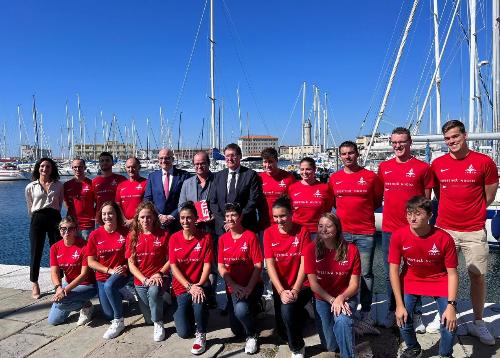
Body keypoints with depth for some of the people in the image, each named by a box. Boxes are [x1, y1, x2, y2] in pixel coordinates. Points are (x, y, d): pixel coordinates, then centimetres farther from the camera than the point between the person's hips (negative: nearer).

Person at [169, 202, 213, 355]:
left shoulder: (205, 237, -6)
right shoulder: (174, 239, -3)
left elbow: (207, 264, -9)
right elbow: (173, 266, -8)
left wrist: (199, 285, -24)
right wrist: (189, 286, -19)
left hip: (199, 284, -1)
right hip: (181, 287, 1)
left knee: (199, 297, -38)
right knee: (184, 332, -10)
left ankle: (201, 335, -11)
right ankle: (186, 312, 27)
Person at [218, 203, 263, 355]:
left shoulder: (250, 236, -10)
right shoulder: (222, 239, 4)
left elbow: (258, 265, -12)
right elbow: (221, 266, 1)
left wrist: (248, 288, -21)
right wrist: (234, 286, -13)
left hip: (252, 285, -4)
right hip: (232, 287, 5)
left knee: (240, 309, -34)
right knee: (237, 331, 6)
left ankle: (252, 335, -2)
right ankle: (251, 309, 38)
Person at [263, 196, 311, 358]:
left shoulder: (302, 231, -10)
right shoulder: (269, 233, -5)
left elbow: (304, 263, -13)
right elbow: (270, 264, -9)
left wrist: (295, 291, -21)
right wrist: (281, 291, -19)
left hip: (301, 286, -3)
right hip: (280, 287, 3)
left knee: (287, 309, -28)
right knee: (281, 329, -3)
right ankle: (297, 313, 32)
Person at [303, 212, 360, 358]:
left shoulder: (351, 250, -11)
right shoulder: (311, 250, -11)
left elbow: (354, 284, -8)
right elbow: (313, 283, -10)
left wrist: (341, 298, -25)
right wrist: (332, 300, -19)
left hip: (346, 298, -1)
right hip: (322, 299, 1)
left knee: (342, 321, -35)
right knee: (331, 346, -2)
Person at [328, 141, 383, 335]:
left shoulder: (370, 176, -1)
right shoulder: (334, 178, 6)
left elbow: (378, 200, 10)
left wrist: (363, 210, 4)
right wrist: (347, 209, 10)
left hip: (365, 233, -2)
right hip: (342, 232, 2)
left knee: (365, 274, 3)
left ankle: (365, 317, 14)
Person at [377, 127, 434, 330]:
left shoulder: (423, 168, -2)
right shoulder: (384, 167, 6)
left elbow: (427, 199, 2)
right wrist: (391, 212, 8)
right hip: (389, 229, 3)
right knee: (390, 273, 11)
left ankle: (415, 314, 24)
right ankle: (392, 311, 26)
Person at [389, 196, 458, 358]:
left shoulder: (444, 238, -22)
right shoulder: (398, 236, -20)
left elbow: (452, 273, -13)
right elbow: (394, 270, -14)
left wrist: (451, 305, -20)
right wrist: (399, 305, -16)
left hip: (439, 281, 0)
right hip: (411, 281, 1)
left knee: (449, 322, -13)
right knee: (402, 319, -11)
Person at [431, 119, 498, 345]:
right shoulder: (437, 164, 3)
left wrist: (470, 211, 8)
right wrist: (452, 209, 10)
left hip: (474, 231, -1)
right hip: (444, 229, 2)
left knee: (477, 276, 8)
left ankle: (478, 323, 25)